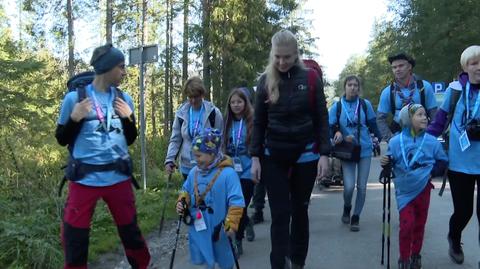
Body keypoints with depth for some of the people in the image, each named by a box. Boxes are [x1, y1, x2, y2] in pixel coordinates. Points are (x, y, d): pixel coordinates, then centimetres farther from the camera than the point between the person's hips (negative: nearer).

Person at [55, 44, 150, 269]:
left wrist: (129, 118, -5)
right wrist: (75, 118, -15)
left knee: (131, 231, 16)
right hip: (85, 179, -3)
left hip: (119, 178, 3)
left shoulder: (123, 99, 5)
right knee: (74, 239, 4)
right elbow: (62, 140, 1)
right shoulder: (75, 97, -6)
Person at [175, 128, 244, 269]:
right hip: (199, 227, 5)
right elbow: (186, 191, 16)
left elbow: (236, 202, -20)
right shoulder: (193, 172, 0)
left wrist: (231, 224, -24)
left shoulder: (228, 173, -19)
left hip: (219, 228, -5)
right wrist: (182, 202, -4)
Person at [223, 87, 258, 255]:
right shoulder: (228, 123, 7)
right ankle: (247, 224, 38)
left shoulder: (252, 121, -7)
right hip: (231, 171, 4)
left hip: (247, 171, -4)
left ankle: (238, 241, 11)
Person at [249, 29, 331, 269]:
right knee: (279, 214, -1)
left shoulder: (311, 79, -3)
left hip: (305, 155, 0)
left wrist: (324, 153, -7)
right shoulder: (265, 80, 1)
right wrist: (255, 157, -1)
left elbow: (322, 119, 0)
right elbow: (259, 122, 3)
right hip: (274, 157, 0)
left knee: (299, 210, 13)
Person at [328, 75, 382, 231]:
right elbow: (331, 128, 0)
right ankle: (347, 208, 22)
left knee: (361, 186, 3)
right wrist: (341, 137, -18)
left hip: (365, 150, 1)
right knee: (349, 186, -11)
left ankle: (356, 217, 21)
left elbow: (373, 125, 4)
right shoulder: (337, 106, -2)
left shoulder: (365, 104, -1)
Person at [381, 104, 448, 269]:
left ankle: (416, 256, 31)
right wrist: (386, 163, -18)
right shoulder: (395, 142, -7)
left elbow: (443, 162, 7)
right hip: (404, 190, -2)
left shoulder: (432, 142, -4)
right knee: (407, 225, -8)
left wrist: (432, 172, -8)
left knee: (419, 224, 12)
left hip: (423, 189, 2)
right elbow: (392, 163, 3)